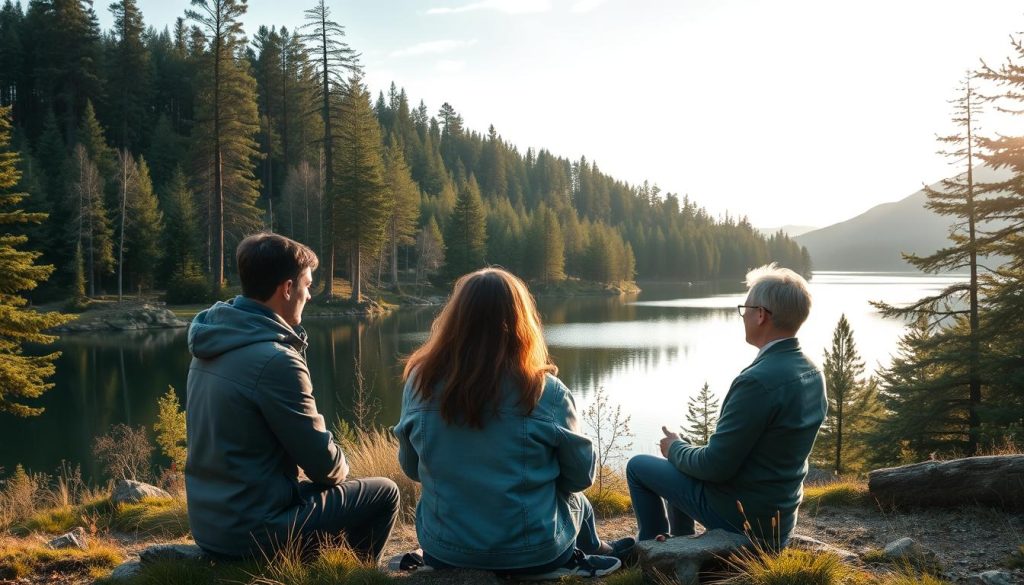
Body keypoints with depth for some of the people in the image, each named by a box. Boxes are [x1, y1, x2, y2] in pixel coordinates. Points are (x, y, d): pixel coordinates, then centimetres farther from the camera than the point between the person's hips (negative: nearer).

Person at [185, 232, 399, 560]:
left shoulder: (214, 343, 3)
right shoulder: (275, 360, -24)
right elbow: (322, 464, -16)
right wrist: (340, 469, 4)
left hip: (207, 518, 9)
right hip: (253, 529, -9)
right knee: (384, 494, 7)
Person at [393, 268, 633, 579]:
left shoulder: (421, 382, -12)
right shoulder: (546, 392, -19)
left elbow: (411, 468, 3)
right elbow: (580, 476, -5)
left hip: (444, 549, 2)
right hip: (532, 553, -2)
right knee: (577, 503, 31)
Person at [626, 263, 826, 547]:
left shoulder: (757, 380, -30)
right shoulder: (812, 374, -2)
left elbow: (715, 466, -25)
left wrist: (675, 448, -4)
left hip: (738, 516, -8)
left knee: (638, 467, 11)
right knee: (681, 466, 30)